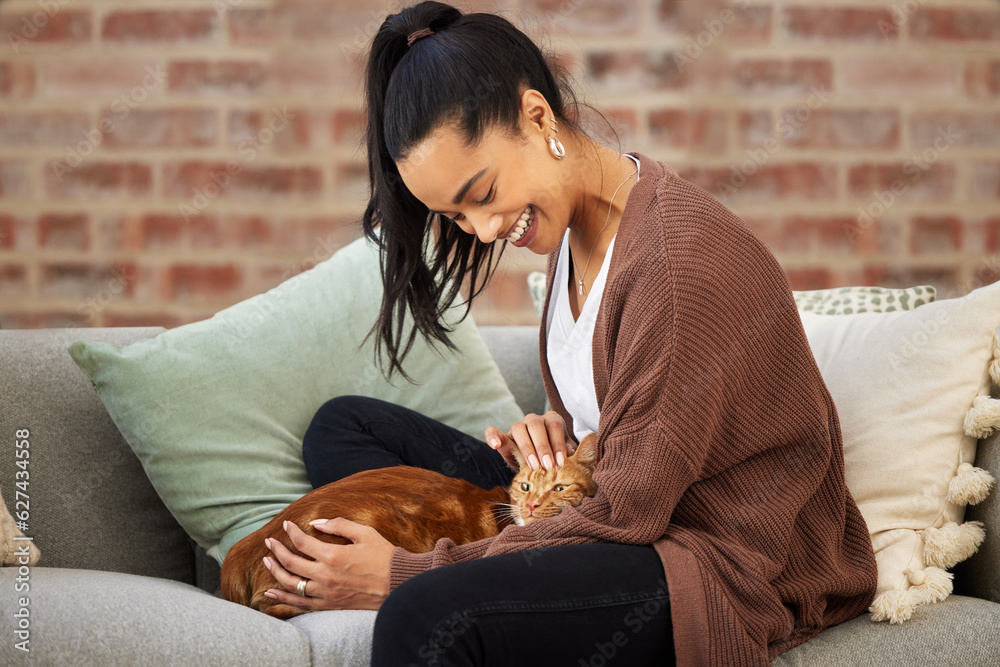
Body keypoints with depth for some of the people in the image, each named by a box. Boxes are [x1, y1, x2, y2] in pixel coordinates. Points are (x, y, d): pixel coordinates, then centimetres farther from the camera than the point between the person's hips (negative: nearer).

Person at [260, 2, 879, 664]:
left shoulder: (678, 256, -23)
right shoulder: (574, 223, 5)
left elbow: (628, 512, -21)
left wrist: (407, 576, -19)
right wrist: (560, 429, -5)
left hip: (726, 565, -10)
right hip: (621, 513, 10)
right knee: (345, 426, 10)